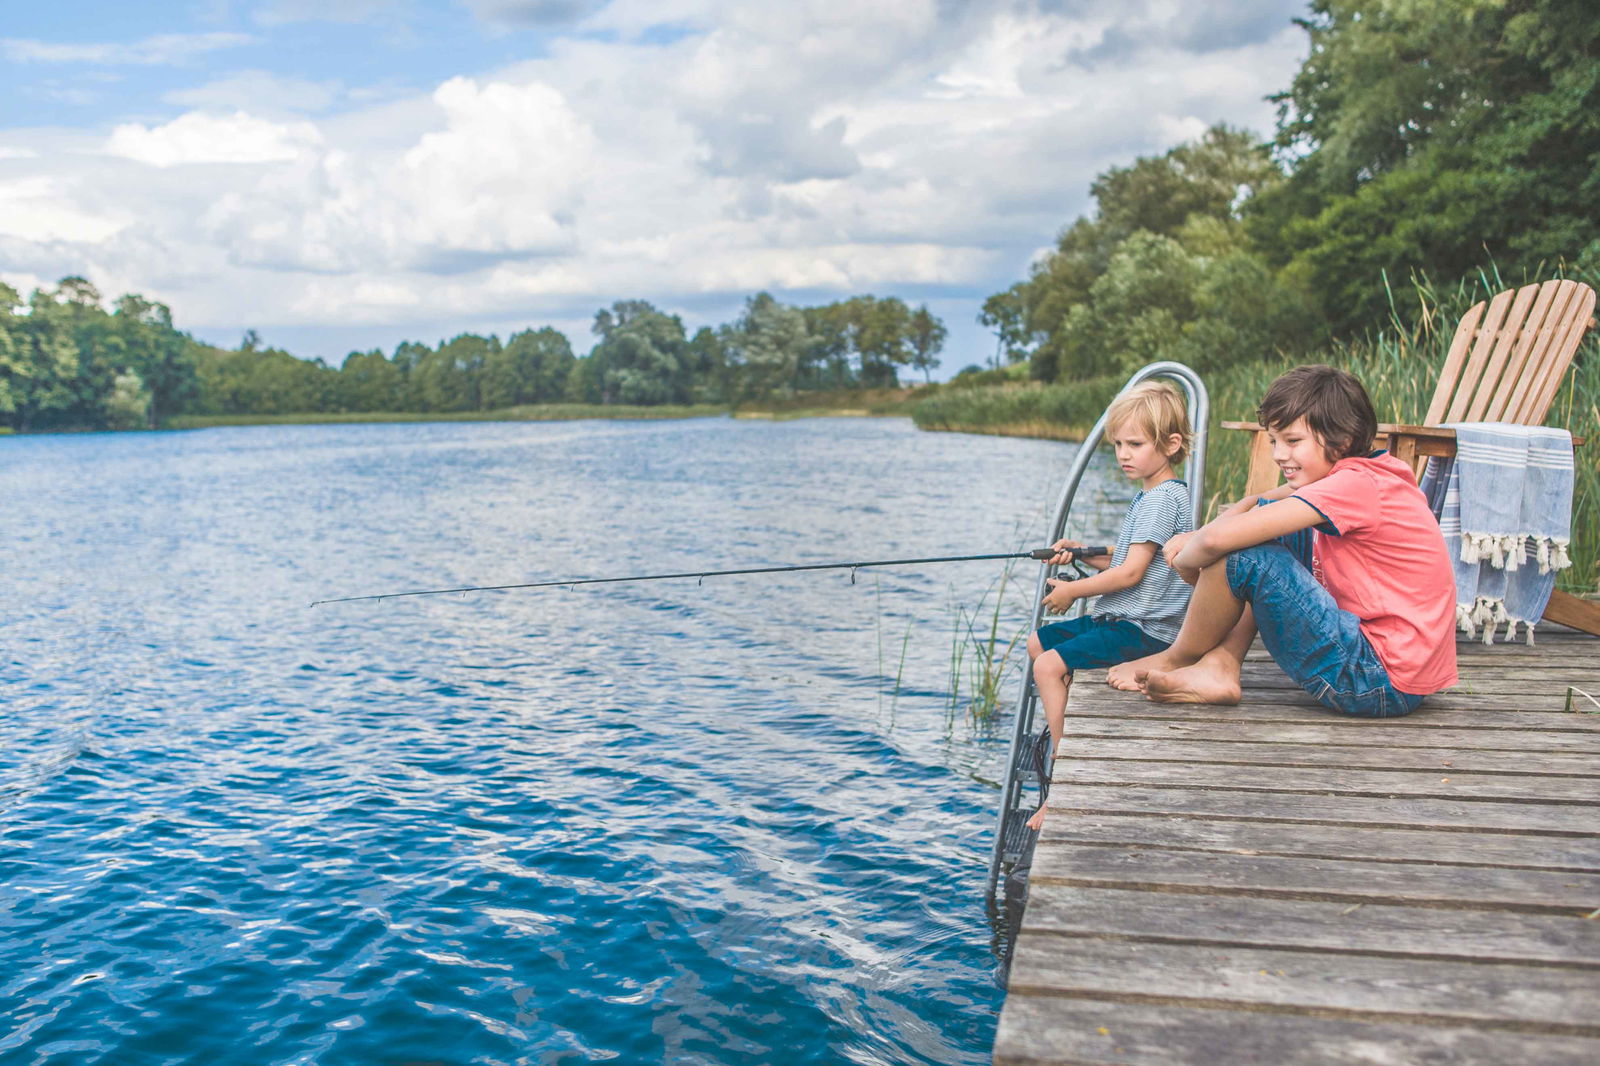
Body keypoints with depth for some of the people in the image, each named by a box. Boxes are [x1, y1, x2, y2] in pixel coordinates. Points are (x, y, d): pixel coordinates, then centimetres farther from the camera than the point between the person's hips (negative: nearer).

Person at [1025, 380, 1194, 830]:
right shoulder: (1146, 496, 16)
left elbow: (1131, 572, -22)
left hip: (1144, 628, -11)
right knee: (1038, 642, 16)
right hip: (1122, 618, 11)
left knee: (1051, 665, -21)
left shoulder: (1163, 497, -17)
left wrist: (1074, 590, -12)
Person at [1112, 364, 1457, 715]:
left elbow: (1218, 538, -27)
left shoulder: (1355, 484, -20)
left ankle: (1177, 659, 8)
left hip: (1384, 683, -10)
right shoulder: (1370, 476, 8)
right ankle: (1219, 667, 4)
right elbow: (1257, 504, 12)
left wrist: (1185, 561, -5)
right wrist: (1195, 537, -7)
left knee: (1242, 554, -16)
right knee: (1265, 520, 11)